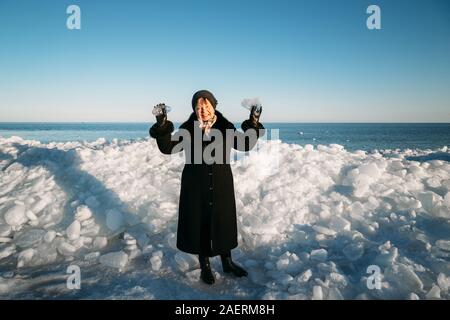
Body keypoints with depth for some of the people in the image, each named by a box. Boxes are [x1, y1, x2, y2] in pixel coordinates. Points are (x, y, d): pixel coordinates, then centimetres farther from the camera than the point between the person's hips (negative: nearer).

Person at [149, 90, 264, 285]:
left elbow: (244, 145, -3)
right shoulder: (188, 129, -6)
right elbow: (168, 147, -11)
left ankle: (227, 262, 35)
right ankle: (205, 266, 29)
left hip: (221, 187, 2)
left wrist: (253, 125, -16)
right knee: (199, 223, 8)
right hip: (196, 188, -1)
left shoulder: (225, 127, -2)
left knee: (223, 222, 14)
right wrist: (162, 126, -25)